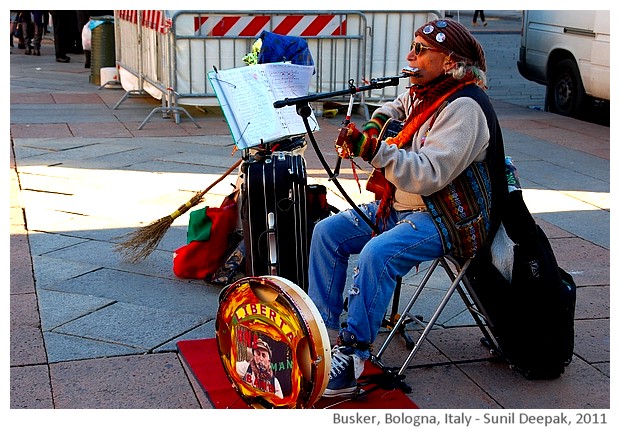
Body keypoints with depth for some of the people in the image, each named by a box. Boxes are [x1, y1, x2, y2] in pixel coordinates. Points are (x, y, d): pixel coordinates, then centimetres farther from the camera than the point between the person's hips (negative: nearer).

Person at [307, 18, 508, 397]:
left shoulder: (463, 108, -20)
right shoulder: (423, 93, 9)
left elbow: (428, 175, -30)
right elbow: (397, 107, 35)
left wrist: (372, 149, -36)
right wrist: (374, 127, 14)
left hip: (446, 217, -10)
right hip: (399, 205, 10)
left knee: (377, 253, -34)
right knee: (327, 232, -2)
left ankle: (353, 357, -24)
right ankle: (323, 333, 1)